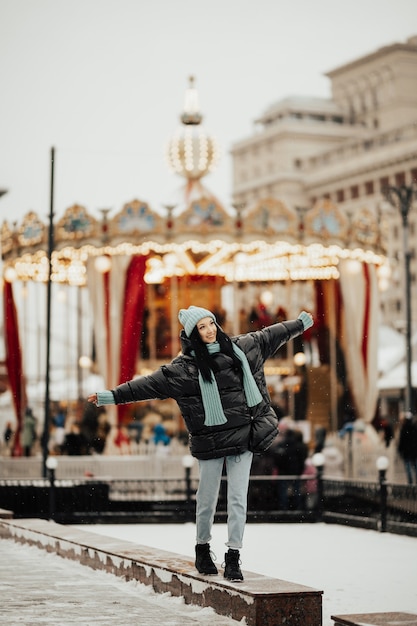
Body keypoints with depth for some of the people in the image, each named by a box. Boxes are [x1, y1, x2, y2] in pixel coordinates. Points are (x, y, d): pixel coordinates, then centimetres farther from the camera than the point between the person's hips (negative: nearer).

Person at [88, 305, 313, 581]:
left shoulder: (240, 347, 6)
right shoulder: (184, 366, -4)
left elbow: (269, 335, 21)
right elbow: (149, 383, -5)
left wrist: (300, 323, 32)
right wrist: (113, 396, -11)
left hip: (243, 437, 2)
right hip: (210, 441, -2)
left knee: (238, 498, -1)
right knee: (207, 500, 7)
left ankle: (234, 558, 5)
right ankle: (203, 550, 29)